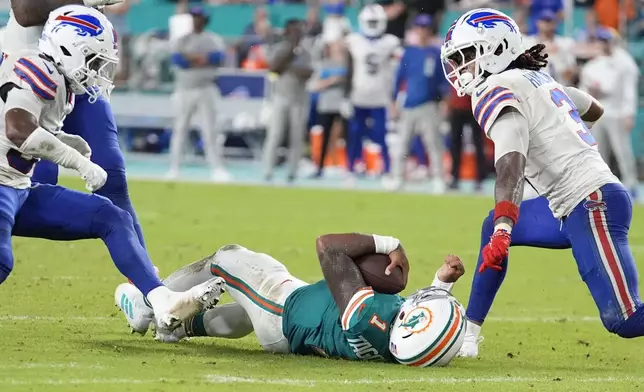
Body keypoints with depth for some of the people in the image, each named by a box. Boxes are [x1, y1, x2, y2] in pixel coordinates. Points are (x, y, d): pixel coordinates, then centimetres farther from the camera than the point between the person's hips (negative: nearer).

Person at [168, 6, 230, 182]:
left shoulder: (213, 40, 6)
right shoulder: (182, 40, 8)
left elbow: (218, 57, -14)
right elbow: (177, 59, -10)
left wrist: (190, 58, -17)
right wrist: (201, 59, -18)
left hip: (205, 89, -1)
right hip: (184, 90, 1)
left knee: (210, 130, -5)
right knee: (180, 129, 3)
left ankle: (217, 168, -6)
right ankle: (174, 168, 7)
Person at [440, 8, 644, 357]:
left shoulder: (496, 91, -9)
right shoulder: (538, 79, 17)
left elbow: (511, 167, -24)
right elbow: (594, 110, 34)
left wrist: (503, 231, -34)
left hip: (594, 203, -10)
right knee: (495, 228, 23)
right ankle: (466, 336, 25)